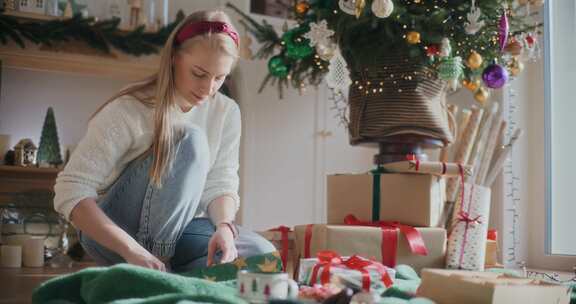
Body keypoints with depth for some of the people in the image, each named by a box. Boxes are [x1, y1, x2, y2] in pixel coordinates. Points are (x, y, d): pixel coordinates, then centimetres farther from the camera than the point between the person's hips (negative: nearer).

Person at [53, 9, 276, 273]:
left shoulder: (226, 112, -5)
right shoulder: (128, 111, -20)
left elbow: (221, 185, -5)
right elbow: (70, 192, -25)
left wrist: (224, 226, -29)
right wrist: (132, 250, -38)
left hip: (177, 229, 5)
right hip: (112, 232, -4)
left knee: (261, 254, -22)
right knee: (190, 140, -27)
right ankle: (149, 278, -25)